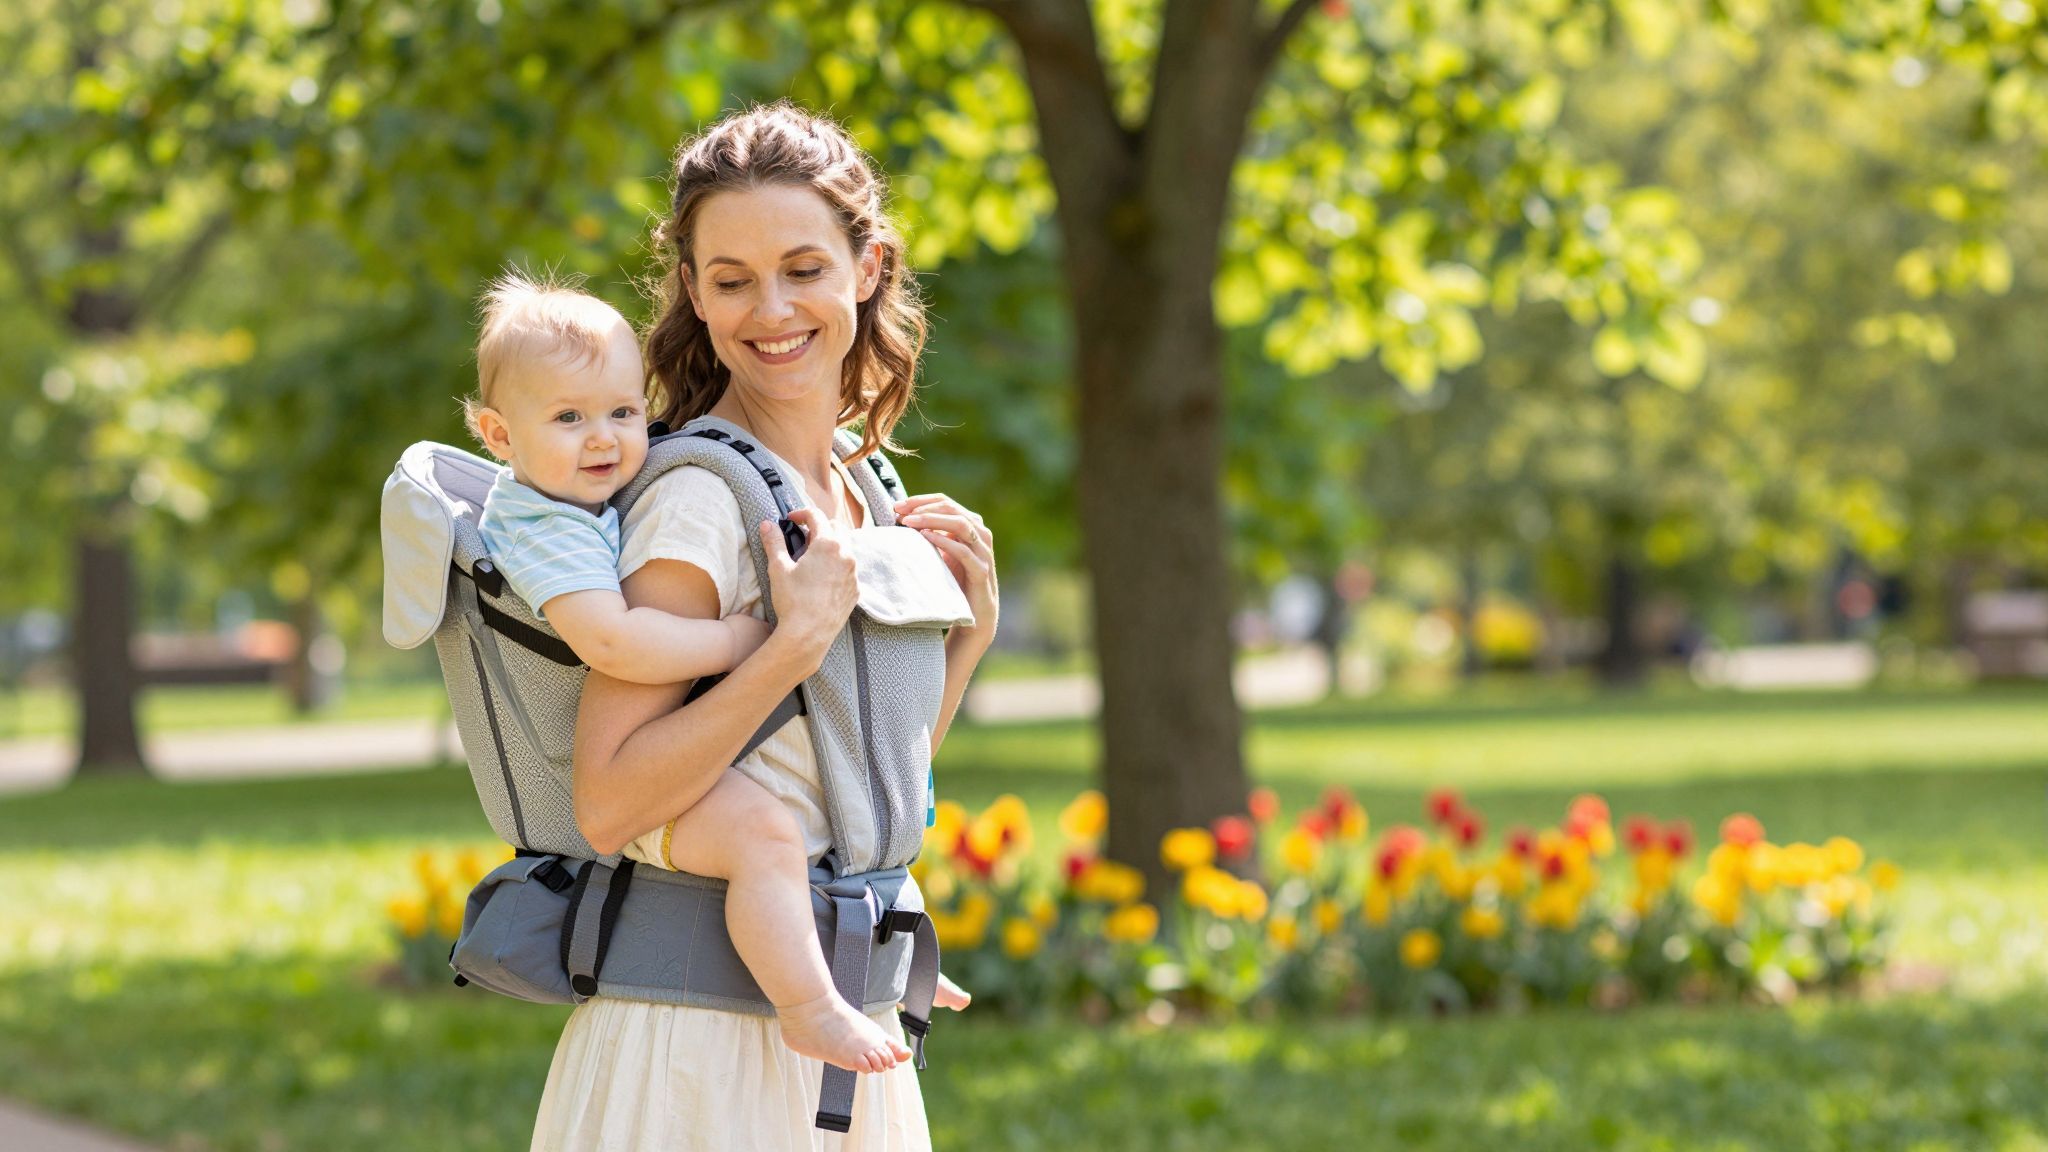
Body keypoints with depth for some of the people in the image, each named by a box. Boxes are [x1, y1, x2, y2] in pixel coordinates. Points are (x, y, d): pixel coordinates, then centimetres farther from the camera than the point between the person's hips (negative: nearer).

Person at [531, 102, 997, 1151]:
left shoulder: (857, 489, 10)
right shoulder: (700, 495, -15)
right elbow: (609, 806, -23)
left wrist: (966, 638, 8)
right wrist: (799, 640, -25)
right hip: (701, 1043, -8)